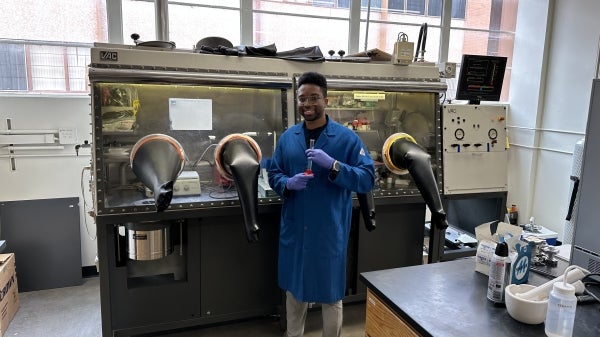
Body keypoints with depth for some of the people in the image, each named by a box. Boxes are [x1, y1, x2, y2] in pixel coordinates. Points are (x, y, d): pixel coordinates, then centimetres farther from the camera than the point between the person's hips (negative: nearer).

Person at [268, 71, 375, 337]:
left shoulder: (346, 138, -8)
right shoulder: (287, 137, 3)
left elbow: (368, 179, -13)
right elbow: (273, 174, 9)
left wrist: (333, 165, -27)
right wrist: (288, 183, -14)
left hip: (330, 230, -3)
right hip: (294, 228, 4)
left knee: (330, 293, 12)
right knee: (294, 289, 20)